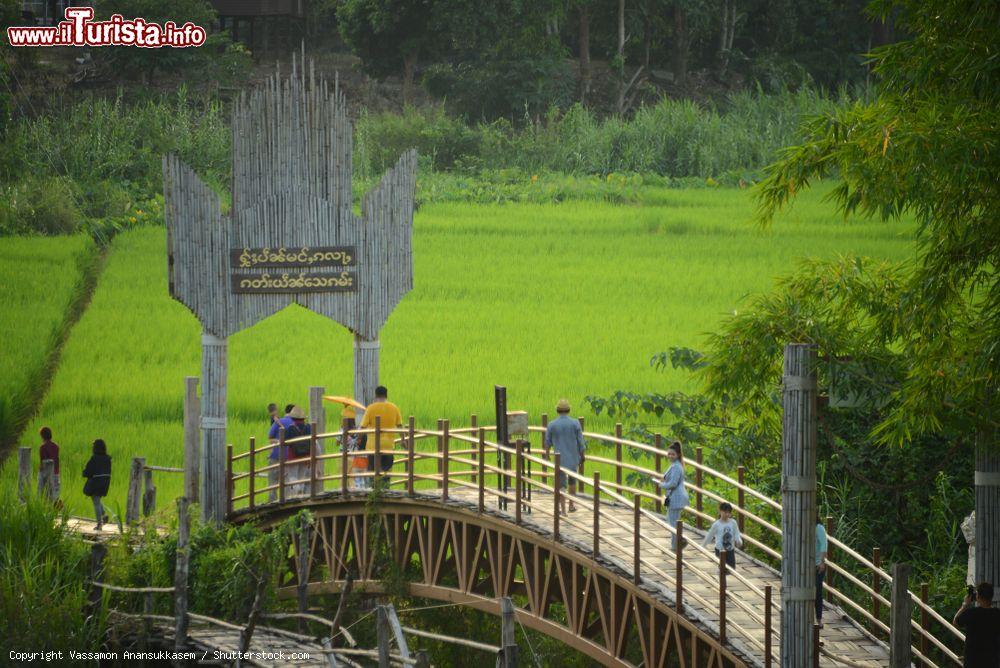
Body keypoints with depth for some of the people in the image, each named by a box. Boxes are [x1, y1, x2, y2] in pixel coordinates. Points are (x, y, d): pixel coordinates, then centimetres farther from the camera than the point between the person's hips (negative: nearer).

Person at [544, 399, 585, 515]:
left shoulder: (551, 425, -8)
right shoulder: (575, 424, -9)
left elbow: (548, 443, 4)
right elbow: (580, 442, -5)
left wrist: (547, 455, 21)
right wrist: (582, 456, 10)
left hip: (560, 459, -1)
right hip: (573, 457, 1)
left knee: (561, 484, 6)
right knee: (572, 480, 23)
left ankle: (563, 510, 4)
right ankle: (571, 505, 29)